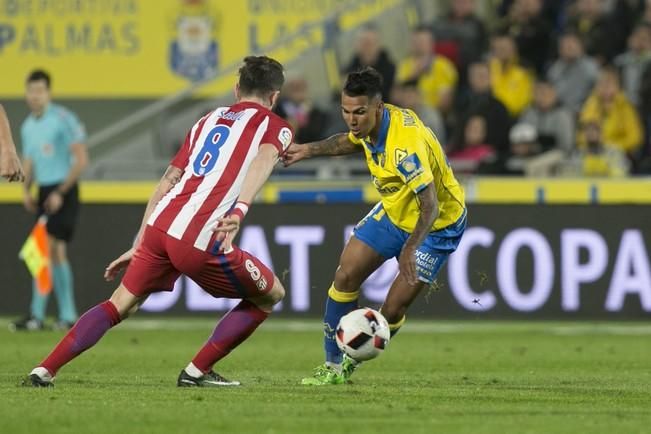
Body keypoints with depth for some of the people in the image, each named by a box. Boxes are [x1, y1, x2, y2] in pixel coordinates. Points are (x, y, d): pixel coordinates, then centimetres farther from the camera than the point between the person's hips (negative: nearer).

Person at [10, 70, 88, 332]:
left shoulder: (63, 119, -9)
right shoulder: (28, 126, 14)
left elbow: (81, 160, -11)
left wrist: (60, 192, -15)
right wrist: (26, 190, 5)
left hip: (63, 192, -8)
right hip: (43, 192, 8)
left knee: (47, 249, -14)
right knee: (56, 252, 7)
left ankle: (37, 315, -16)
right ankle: (68, 315, 10)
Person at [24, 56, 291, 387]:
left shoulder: (209, 120, 28)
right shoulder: (274, 127, 12)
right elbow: (262, 160, -12)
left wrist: (138, 246, 28)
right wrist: (239, 211, -28)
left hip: (160, 225, 5)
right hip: (200, 241, -5)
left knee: (120, 305, 19)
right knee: (270, 295, 16)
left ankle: (44, 371, 6)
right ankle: (196, 372, 13)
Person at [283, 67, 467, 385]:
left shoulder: (405, 144, -37)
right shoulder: (370, 124, -11)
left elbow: (430, 205, -41)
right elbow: (353, 141, 16)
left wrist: (410, 248, -54)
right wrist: (309, 150, 11)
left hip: (436, 225, -8)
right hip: (393, 212, 8)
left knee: (393, 310, -10)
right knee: (346, 276, -1)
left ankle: (352, 362, 17)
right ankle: (334, 365, 12)